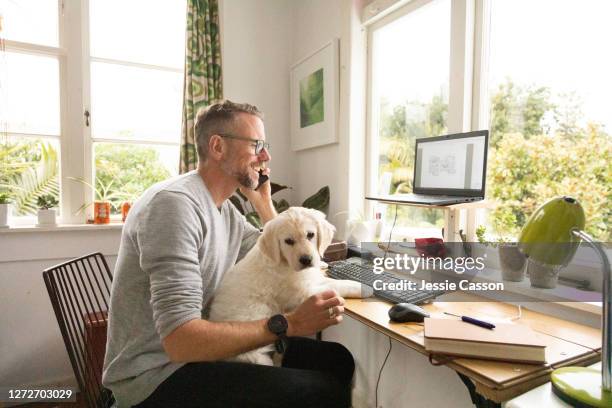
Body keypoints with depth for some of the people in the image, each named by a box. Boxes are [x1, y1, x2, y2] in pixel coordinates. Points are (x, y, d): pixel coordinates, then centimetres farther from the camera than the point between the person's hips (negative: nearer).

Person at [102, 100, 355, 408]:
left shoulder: (225, 209, 7)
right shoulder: (175, 202, -23)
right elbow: (180, 340, -28)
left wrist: (262, 200, 7)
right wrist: (288, 323, -30)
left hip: (198, 350, 8)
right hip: (157, 374, -8)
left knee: (337, 360, 2)